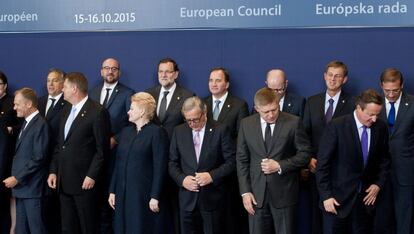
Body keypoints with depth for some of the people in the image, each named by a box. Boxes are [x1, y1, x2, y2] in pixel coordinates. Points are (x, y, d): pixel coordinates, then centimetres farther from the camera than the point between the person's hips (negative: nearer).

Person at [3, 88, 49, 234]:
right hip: (21, 185, 9)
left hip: (32, 187, -9)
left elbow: (39, 158, -19)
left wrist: (17, 178, -16)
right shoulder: (26, 123, 15)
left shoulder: (40, 125, -14)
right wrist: (15, 177, 8)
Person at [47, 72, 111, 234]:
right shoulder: (66, 110, 14)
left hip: (84, 182, -7)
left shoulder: (97, 112, -11)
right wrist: (53, 171, 10)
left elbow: (102, 149, -12)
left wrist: (92, 176, -15)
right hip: (64, 181, 7)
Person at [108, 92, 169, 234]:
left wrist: (155, 197, -14)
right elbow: (118, 164, 14)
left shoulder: (157, 133, -6)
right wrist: (112, 191, 10)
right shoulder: (125, 132, 14)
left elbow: (160, 168, -11)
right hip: (123, 194, 6)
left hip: (145, 195, -6)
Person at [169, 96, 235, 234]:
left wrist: (212, 176, -17)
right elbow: (172, 163, 8)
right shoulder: (179, 132, 6)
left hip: (212, 198, -3)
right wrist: (182, 179, -10)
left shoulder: (220, 131, -4)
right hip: (187, 198, 3)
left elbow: (231, 161, -4)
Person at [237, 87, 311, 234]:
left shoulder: (293, 122, -5)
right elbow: (242, 160, 5)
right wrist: (245, 191, -2)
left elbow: (305, 154, -2)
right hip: (256, 194, 2)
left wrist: (280, 166, -15)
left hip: (284, 193, -2)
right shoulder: (246, 124, 2)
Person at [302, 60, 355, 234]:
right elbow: (305, 133, 8)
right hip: (315, 165, 3)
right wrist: (308, 158, -4)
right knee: (316, 209, 10)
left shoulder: (352, 104, -3)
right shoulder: (312, 102, 8)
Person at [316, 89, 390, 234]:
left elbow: (384, 159, 14)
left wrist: (378, 183, 3)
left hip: (366, 197, 4)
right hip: (338, 198, -4)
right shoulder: (336, 126, -14)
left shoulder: (381, 127, -1)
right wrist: (326, 196, -13)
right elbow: (322, 164, -11)